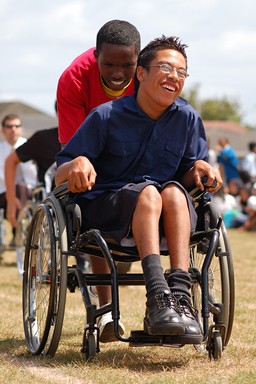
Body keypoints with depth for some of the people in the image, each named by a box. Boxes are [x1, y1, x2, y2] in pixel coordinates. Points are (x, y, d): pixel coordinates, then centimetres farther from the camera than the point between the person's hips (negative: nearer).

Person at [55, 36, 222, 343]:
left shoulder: (187, 119, 5)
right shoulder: (106, 116, -4)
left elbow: (187, 175, 11)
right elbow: (59, 177, -4)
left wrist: (199, 169, -12)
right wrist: (77, 164, -27)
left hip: (162, 218, 3)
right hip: (104, 210, -3)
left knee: (174, 191, -31)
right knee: (147, 191, -34)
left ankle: (180, 295, -45)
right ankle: (158, 297, -53)